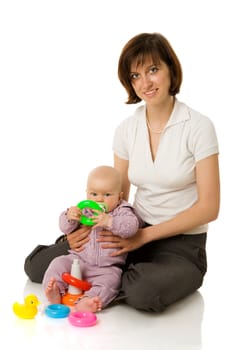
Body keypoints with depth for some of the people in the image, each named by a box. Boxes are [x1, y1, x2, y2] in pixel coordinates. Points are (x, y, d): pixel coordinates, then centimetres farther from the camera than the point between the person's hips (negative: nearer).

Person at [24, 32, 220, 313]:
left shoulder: (198, 126, -12)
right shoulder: (126, 129, 3)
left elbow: (208, 208, -13)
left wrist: (144, 235, -18)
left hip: (182, 246, -3)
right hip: (136, 236, 3)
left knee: (145, 293, -37)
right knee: (37, 263, -12)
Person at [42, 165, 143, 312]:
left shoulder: (122, 212, -4)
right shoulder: (82, 210, 7)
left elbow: (131, 226, -25)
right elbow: (65, 229, 6)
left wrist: (109, 221, -38)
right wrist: (69, 217, -17)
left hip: (107, 267, -4)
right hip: (78, 260, 4)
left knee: (110, 279, -31)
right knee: (59, 263, -14)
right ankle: (55, 292, -18)